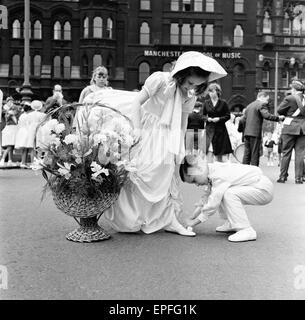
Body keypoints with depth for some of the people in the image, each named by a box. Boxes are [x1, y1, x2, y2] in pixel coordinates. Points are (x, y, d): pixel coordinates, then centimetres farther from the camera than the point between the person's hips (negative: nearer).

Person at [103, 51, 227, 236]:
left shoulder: (190, 96, -2)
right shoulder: (160, 79, -17)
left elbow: (182, 124, 5)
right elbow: (137, 102, -13)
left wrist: (180, 150, 1)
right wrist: (137, 130, -17)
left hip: (167, 137, 4)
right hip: (147, 130, -4)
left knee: (166, 176, 4)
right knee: (139, 172, -2)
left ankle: (169, 220, 11)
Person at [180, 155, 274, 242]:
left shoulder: (219, 176, -27)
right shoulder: (213, 171, 2)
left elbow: (212, 205, -24)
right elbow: (209, 196, 15)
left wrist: (194, 222, -14)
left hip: (264, 190, -10)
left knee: (230, 194, -28)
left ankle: (247, 230, -21)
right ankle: (231, 224, 13)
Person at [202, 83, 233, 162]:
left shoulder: (223, 103, -1)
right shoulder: (206, 103, 6)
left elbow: (228, 116, -1)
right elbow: (203, 115, 12)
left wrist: (219, 119, -15)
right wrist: (207, 118, -9)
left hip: (220, 129, -1)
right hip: (210, 129, 1)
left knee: (219, 152, 7)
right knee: (210, 150, -10)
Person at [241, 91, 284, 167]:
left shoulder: (249, 105, 21)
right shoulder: (261, 104, -4)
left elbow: (242, 120, 18)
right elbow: (267, 115, -19)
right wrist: (278, 118, -11)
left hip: (246, 133, 8)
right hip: (255, 133, -7)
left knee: (247, 154, 9)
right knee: (255, 154, -4)